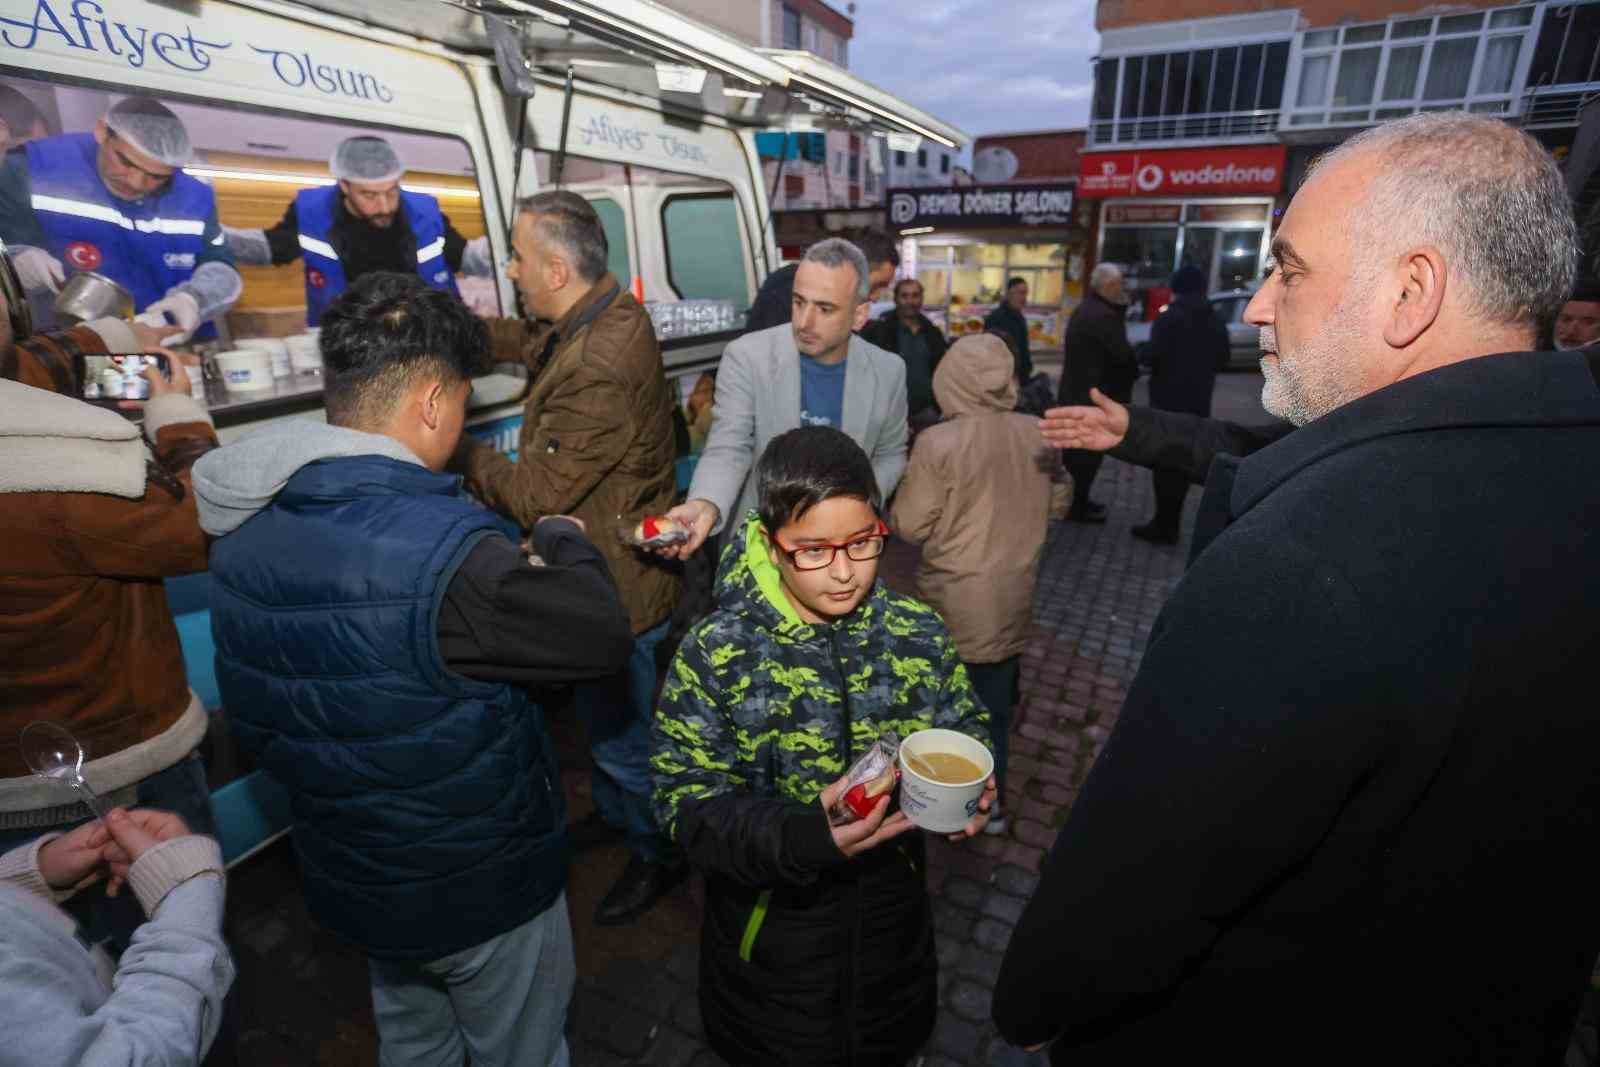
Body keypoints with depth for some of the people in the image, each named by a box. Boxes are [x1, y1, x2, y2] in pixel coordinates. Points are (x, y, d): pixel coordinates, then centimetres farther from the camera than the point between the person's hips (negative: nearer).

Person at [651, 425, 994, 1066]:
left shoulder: (917, 632, -13)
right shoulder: (716, 654, -21)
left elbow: (967, 733, 0)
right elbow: (687, 803, -20)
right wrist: (798, 838, -36)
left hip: (892, 915, 3)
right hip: (772, 924, -2)